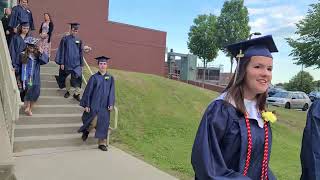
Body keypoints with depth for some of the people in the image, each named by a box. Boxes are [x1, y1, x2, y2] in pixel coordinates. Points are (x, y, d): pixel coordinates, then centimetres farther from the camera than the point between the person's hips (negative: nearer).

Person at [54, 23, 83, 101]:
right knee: (67, 78, 7)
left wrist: (81, 64, 7)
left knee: (77, 78, -7)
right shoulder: (65, 39, -2)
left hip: (76, 63, 1)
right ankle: (68, 91, 28)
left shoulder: (79, 40, 6)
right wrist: (61, 63, -7)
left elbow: (81, 53, 10)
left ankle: (76, 93, 4)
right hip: (67, 63, -1)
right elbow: (62, 51, -2)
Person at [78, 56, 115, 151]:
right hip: (94, 104, -2)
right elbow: (88, 91, 0)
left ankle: (102, 143, 14)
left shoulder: (110, 78, 7)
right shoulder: (94, 77, 1)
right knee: (94, 121, -12)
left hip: (105, 105, 2)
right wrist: (86, 105, -5)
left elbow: (112, 92, 6)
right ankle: (86, 130, 22)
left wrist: (111, 104, -5)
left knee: (103, 124, 2)